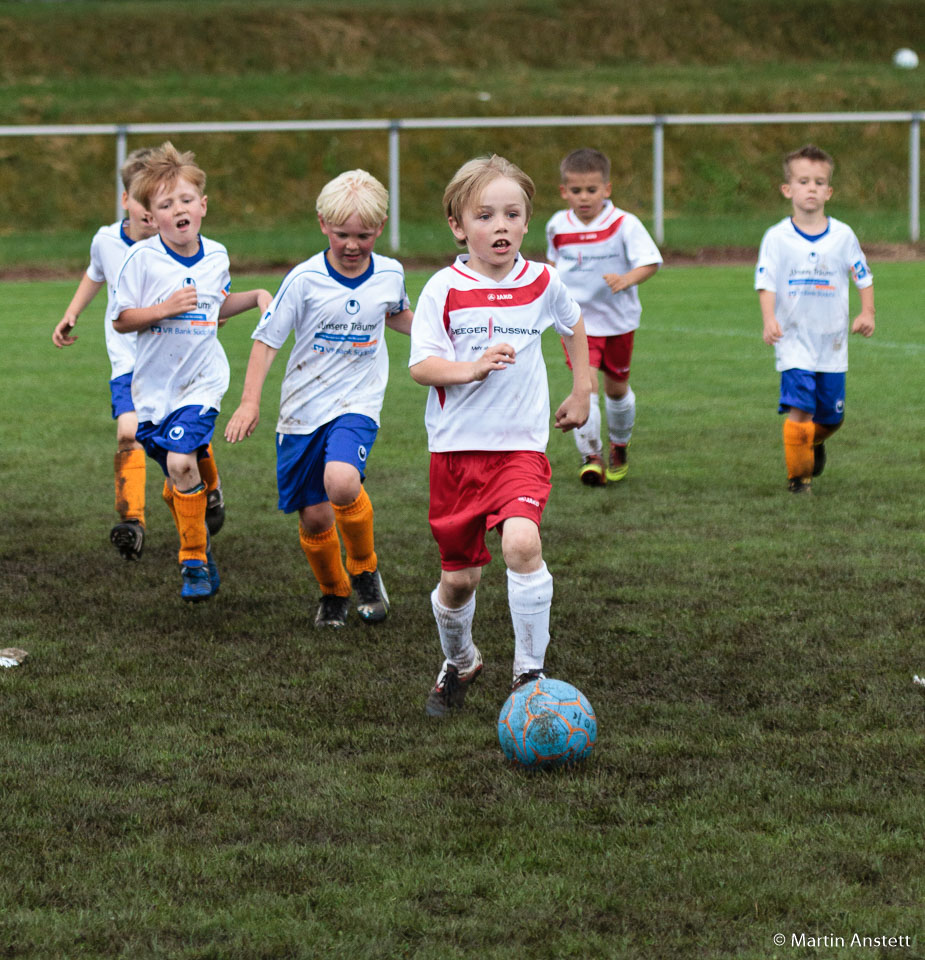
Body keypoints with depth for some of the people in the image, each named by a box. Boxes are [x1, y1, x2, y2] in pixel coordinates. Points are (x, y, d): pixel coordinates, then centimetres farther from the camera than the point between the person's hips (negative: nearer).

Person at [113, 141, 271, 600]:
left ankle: (194, 560, -8)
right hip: (155, 384, 0)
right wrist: (165, 309, -21)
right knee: (174, 477, 9)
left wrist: (257, 297, 7)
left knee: (182, 461, -20)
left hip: (202, 379, 0)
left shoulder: (215, 256, 2)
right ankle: (197, 548, 35)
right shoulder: (142, 259, -10)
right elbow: (120, 320, -8)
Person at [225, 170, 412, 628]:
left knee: (341, 481, -28)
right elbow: (266, 338, -5)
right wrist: (250, 402, -12)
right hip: (303, 408, 0)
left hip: (357, 403, 0)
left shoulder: (389, 275, 1)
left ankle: (365, 569, -2)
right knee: (313, 516, 2)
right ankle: (333, 591, 31)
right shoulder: (304, 279, -9)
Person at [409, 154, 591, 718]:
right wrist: (467, 369, -27)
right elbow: (420, 365, -10)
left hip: (521, 444, 0)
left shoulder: (543, 283, 1)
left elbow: (575, 326, 22)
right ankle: (459, 665, 37)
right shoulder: (444, 290, -6)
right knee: (460, 575, 7)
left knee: (521, 541, -26)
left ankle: (530, 671, -15)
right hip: (457, 445, 0)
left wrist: (582, 391, 23)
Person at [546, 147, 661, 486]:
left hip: (618, 320, 0)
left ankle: (619, 446, 42)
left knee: (616, 387, 16)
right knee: (586, 382, -18)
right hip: (577, 320, 0)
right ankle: (591, 457, -15)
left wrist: (626, 279, -36)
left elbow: (650, 263, -18)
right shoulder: (558, 226, -2)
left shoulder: (624, 224, -14)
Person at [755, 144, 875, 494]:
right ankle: (798, 475, -3)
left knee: (830, 417, 10)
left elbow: (863, 277, 8)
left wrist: (867, 312, -7)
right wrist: (769, 320, -24)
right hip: (794, 340, -3)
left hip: (833, 340, 3)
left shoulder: (842, 235, 1)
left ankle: (815, 443, 44)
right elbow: (766, 284, -8)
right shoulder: (777, 237, -5)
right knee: (799, 409, -16)